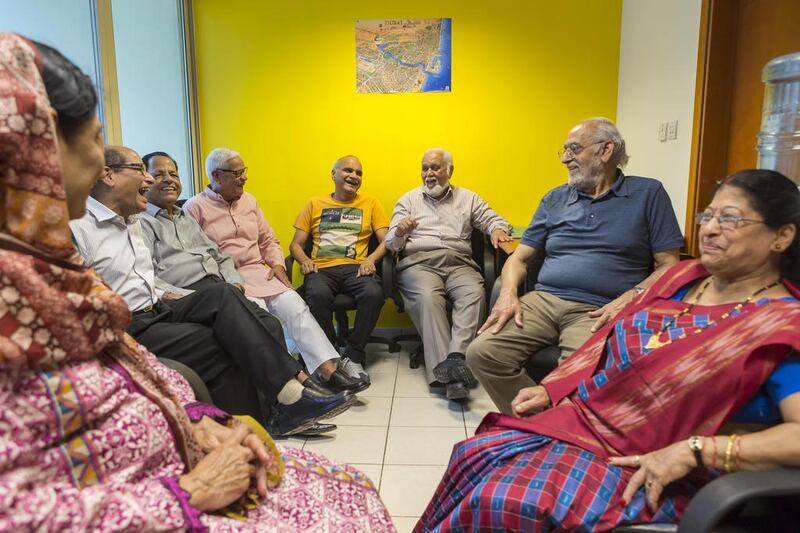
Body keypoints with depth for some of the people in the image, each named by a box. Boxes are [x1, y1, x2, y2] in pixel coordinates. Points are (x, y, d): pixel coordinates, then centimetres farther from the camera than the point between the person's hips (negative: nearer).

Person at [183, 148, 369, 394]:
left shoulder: (248, 200, 19)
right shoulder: (195, 207, 2)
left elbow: (268, 240, 22)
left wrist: (278, 264, 2)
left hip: (258, 272, 5)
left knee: (292, 301, -21)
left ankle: (328, 368, -28)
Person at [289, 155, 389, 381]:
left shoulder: (370, 204, 19)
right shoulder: (315, 204, 21)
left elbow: (386, 240, 9)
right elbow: (296, 244, 17)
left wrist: (371, 259, -11)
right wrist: (304, 259, -6)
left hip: (355, 267, 0)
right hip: (322, 269, 0)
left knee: (374, 293, -34)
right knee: (318, 294, -36)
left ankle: (353, 356, -18)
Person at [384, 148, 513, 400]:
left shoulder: (467, 198, 23)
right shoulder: (409, 199, 19)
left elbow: (494, 219, 20)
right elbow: (391, 243, 12)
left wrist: (498, 229, -5)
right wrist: (399, 233, -12)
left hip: (459, 263, 2)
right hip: (419, 262, -2)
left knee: (474, 293, -33)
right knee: (428, 297, -35)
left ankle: (455, 356, -44)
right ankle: (452, 374, -42)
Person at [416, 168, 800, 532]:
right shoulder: (684, 276, 7)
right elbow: (607, 345, 14)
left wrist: (691, 452, -28)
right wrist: (550, 390, 6)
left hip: (649, 473, -6)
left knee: (494, 500, -22)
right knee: (474, 456, -7)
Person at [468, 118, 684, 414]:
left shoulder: (648, 194, 9)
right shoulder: (554, 199, 19)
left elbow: (668, 265, 4)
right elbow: (520, 258, 17)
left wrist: (631, 296, -14)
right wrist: (508, 293, -3)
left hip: (596, 311, -4)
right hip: (542, 301, 4)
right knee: (480, 353, -19)